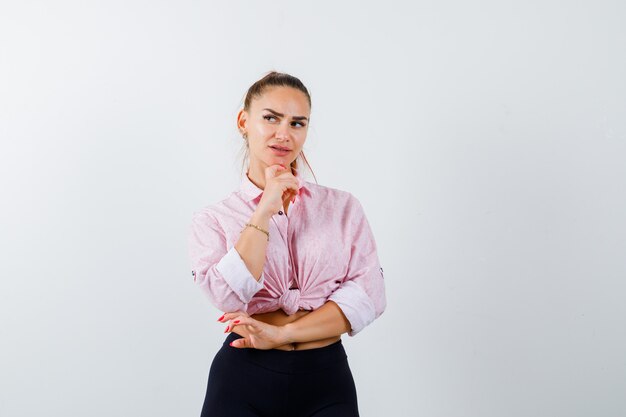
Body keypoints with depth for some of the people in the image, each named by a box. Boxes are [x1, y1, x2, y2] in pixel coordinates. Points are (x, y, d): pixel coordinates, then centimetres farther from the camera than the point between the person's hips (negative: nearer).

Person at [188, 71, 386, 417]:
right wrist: (265, 210, -15)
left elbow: (368, 294, -7)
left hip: (325, 381, 1)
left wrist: (281, 333, -14)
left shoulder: (343, 206, 4)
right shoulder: (212, 219, 2)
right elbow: (229, 298, -13)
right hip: (242, 380, -1)